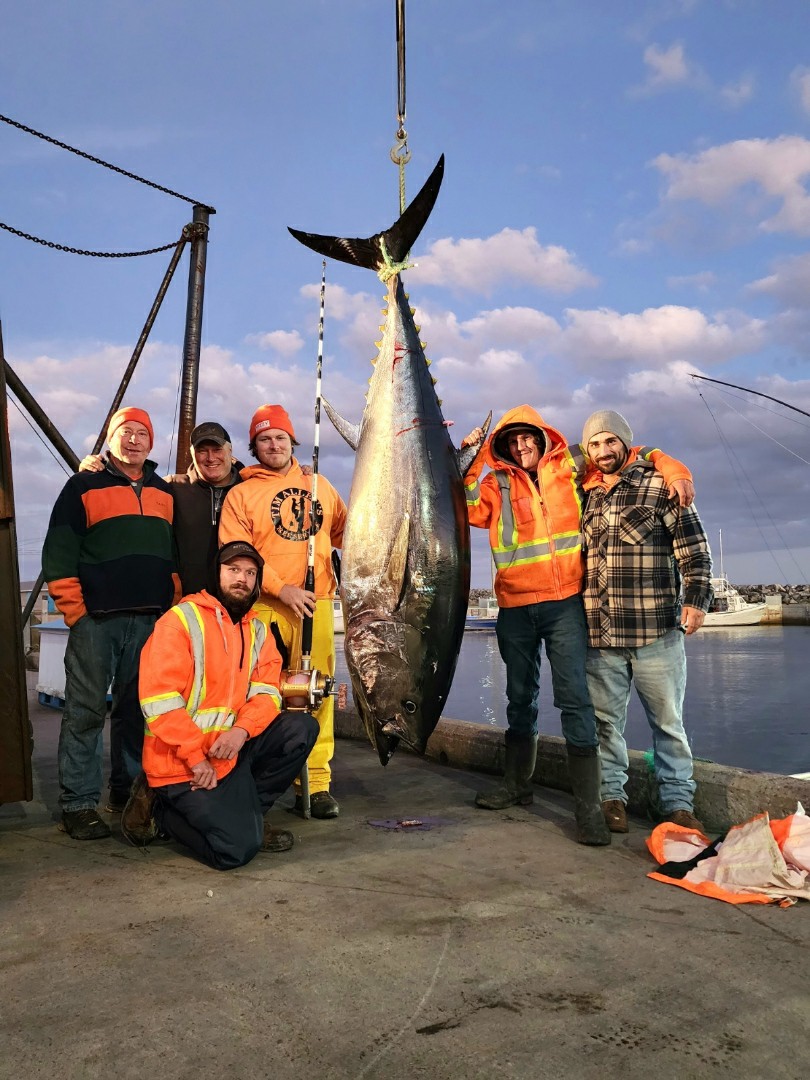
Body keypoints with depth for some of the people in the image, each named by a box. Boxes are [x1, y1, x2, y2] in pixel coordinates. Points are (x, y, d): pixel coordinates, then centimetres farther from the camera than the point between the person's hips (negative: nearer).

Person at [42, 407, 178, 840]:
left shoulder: (164, 493, 16)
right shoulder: (83, 487, 3)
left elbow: (174, 554, 19)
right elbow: (59, 553, -2)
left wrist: (173, 607, 11)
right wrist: (74, 609, -8)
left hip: (150, 620, 4)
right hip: (95, 619, -4)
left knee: (137, 710, 10)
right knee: (85, 713, -2)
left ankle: (128, 791, 21)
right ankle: (79, 804, 5)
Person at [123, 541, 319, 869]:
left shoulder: (258, 631, 9)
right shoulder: (182, 619, -10)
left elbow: (266, 693, 1)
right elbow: (158, 699, -18)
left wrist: (242, 730, -20)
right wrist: (195, 756, -20)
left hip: (232, 749, 7)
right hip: (181, 760, -6)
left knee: (302, 727, -12)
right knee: (237, 848, -18)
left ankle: (243, 812, 1)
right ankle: (160, 807, 7)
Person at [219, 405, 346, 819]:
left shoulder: (319, 486, 18)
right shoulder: (241, 493, 7)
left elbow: (343, 531, 26)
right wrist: (281, 588, -13)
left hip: (316, 604, 2)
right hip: (265, 608, -2)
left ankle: (315, 783, 3)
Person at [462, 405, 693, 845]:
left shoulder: (571, 466, 6)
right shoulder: (497, 483, 8)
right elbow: (471, 510, -8)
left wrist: (670, 468, -2)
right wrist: (468, 460, -10)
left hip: (564, 603, -3)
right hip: (515, 608, 3)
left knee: (574, 700, -10)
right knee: (520, 698, 17)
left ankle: (588, 808, -7)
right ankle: (516, 785, 33)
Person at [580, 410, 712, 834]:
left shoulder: (660, 485, 1)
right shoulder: (587, 495, 14)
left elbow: (693, 546, -2)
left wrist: (696, 597, -13)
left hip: (656, 632, -3)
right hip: (599, 633, 4)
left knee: (668, 721, 6)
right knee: (605, 720, 10)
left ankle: (677, 802, 16)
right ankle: (611, 796, 22)